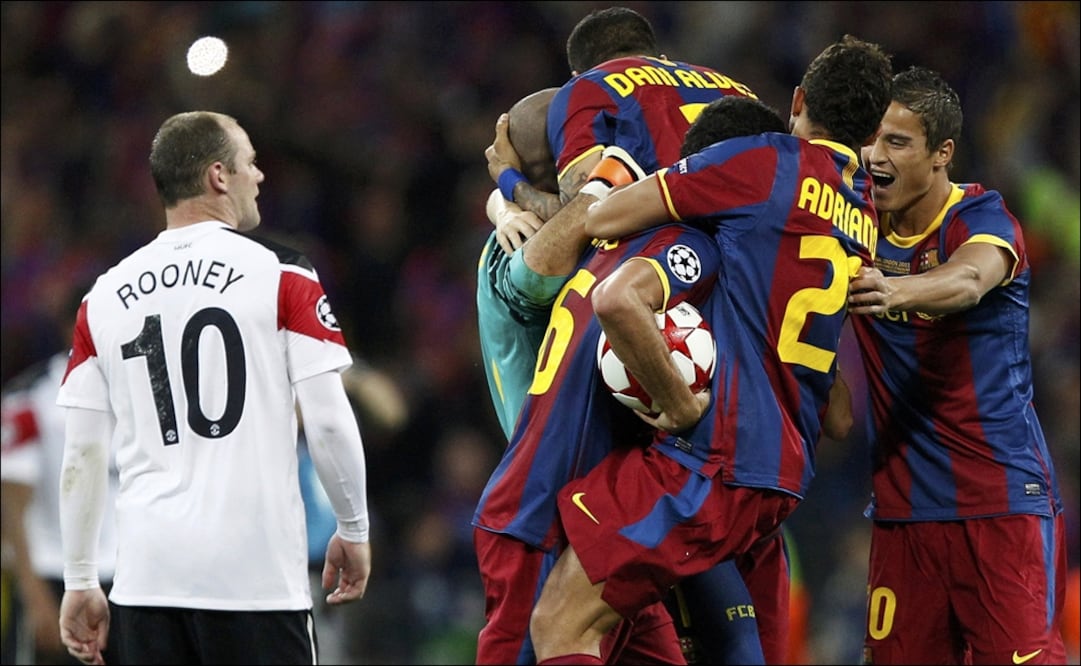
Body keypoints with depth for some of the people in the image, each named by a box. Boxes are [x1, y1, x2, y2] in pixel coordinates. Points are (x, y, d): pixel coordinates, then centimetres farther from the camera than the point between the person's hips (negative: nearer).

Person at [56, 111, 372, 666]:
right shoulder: (280, 276, -1)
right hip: (256, 572, -3)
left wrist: (79, 583, 13)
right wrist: (353, 529, 8)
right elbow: (328, 424, -5)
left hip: (147, 573, 3)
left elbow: (81, 454, 8)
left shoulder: (106, 296, 9)